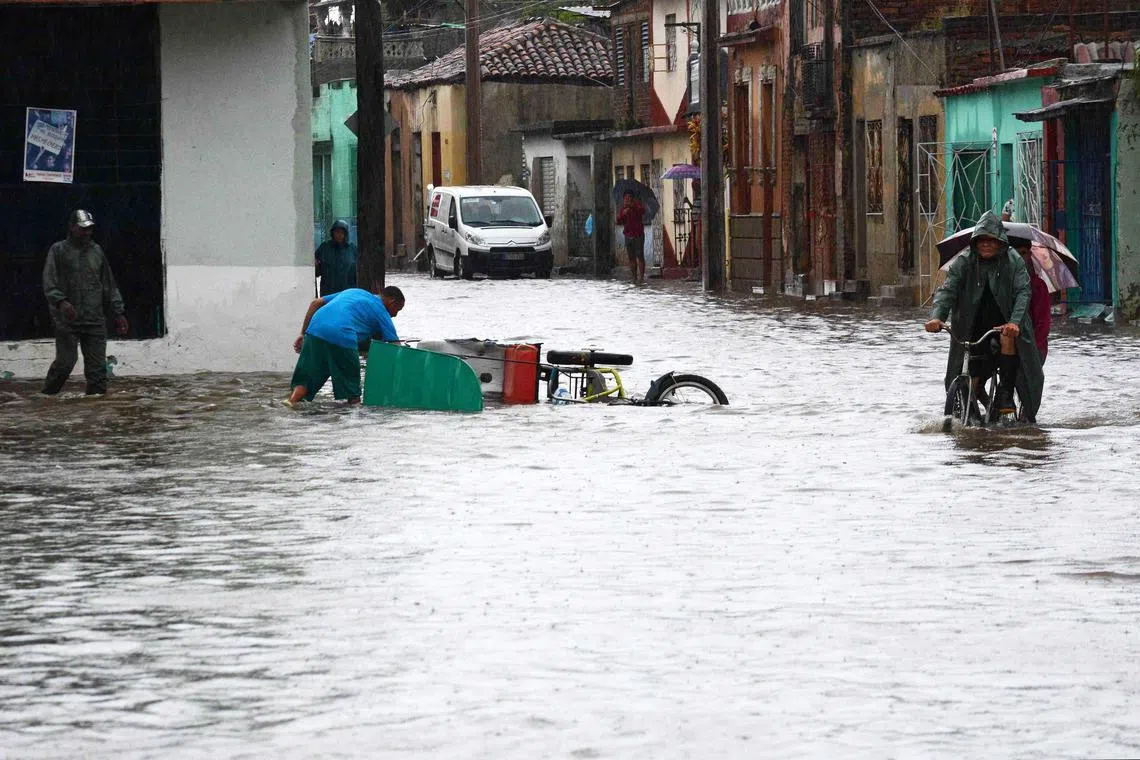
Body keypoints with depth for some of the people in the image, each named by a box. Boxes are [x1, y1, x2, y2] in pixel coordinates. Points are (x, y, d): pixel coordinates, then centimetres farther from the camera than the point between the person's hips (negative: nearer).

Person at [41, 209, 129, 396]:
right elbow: (49, 284, -7)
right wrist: (61, 302, -25)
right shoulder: (58, 251, 2)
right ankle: (47, 397, 7)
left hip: (95, 321, 4)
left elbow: (109, 286, 20)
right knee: (65, 362, -8)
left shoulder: (97, 251, 16)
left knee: (97, 366, 1)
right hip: (67, 321, -4)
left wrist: (118, 313, 15)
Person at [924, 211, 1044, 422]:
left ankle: (1005, 392, -23)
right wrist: (936, 316, -33)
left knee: (1008, 337, -35)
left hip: (1004, 324, -2)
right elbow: (947, 290, -12)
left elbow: (1022, 293, -16)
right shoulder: (964, 262, -2)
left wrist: (1015, 322, -35)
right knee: (971, 386, -1)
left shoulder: (1013, 262, -6)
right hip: (973, 330, 2)